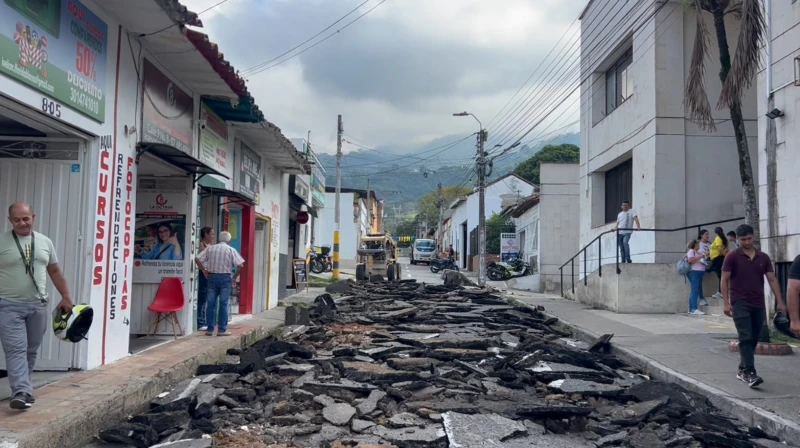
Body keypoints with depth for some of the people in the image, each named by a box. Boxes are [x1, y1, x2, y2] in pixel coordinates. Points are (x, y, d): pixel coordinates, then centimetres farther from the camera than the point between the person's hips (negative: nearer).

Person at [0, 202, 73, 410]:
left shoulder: (45, 242, 9)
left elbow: (55, 272, 16)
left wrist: (66, 297, 14)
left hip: (38, 306, 4)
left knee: (30, 351, 11)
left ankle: (21, 389, 25)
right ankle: (22, 392, -16)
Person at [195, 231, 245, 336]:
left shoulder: (210, 248, 5)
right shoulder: (231, 250, -2)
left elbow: (197, 259, 0)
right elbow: (240, 265, -10)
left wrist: (204, 270, 9)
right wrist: (234, 277, 1)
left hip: (212, 277, 3)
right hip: (225, 278, -2)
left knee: (210, 303, 6)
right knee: (223, 304, 1)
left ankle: (210, 329, 9)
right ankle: (222, 330, 1)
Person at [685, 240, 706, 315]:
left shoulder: (698, 252, 23)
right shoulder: (691, 251, -4)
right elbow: (690, 260, -19)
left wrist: (705, 256, 18)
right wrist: (700, 257, -15)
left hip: (699, 272, 10)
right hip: (694, 272, -10)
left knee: (696, 290, 7)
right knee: (695, 290, -15)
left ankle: (691, 309, 9)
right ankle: (695, 309, -20)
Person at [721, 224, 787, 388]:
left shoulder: (763, 257, 8)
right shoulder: (732, 257, -4)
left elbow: (772, 279, 8)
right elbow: (725, 280, -4)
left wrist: (780, 302, 1)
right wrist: (726, 303, -11)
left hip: (758, 305, 5)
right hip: (740, 304, -5)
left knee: (753, 340, 11)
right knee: (746, 338, -12)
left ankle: (742, 370, 23)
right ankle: (750, 373, -16)